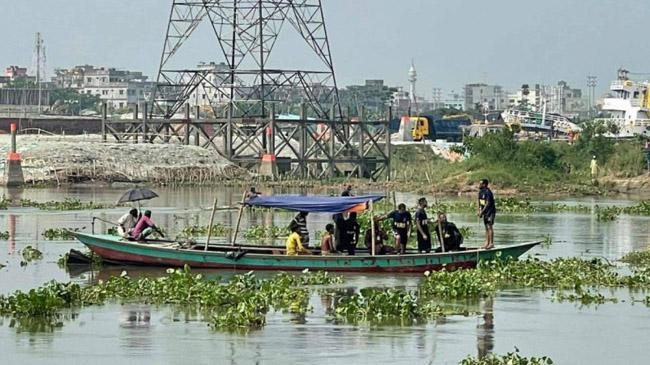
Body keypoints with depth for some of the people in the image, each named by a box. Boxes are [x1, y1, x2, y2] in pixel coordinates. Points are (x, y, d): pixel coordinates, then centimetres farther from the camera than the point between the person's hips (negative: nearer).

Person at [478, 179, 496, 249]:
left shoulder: (488, 192, -18)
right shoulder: (481, 192, 10)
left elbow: (488, 203, -22)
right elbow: (480, 202, 14)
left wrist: (482, 211, -20)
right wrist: (479, 210, 1)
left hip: (490, 211, -9)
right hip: (485, 212, 9)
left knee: (490, 226, -10)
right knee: (486, 227, 11)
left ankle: (491, 243, -8)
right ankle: (487, 243, 16)